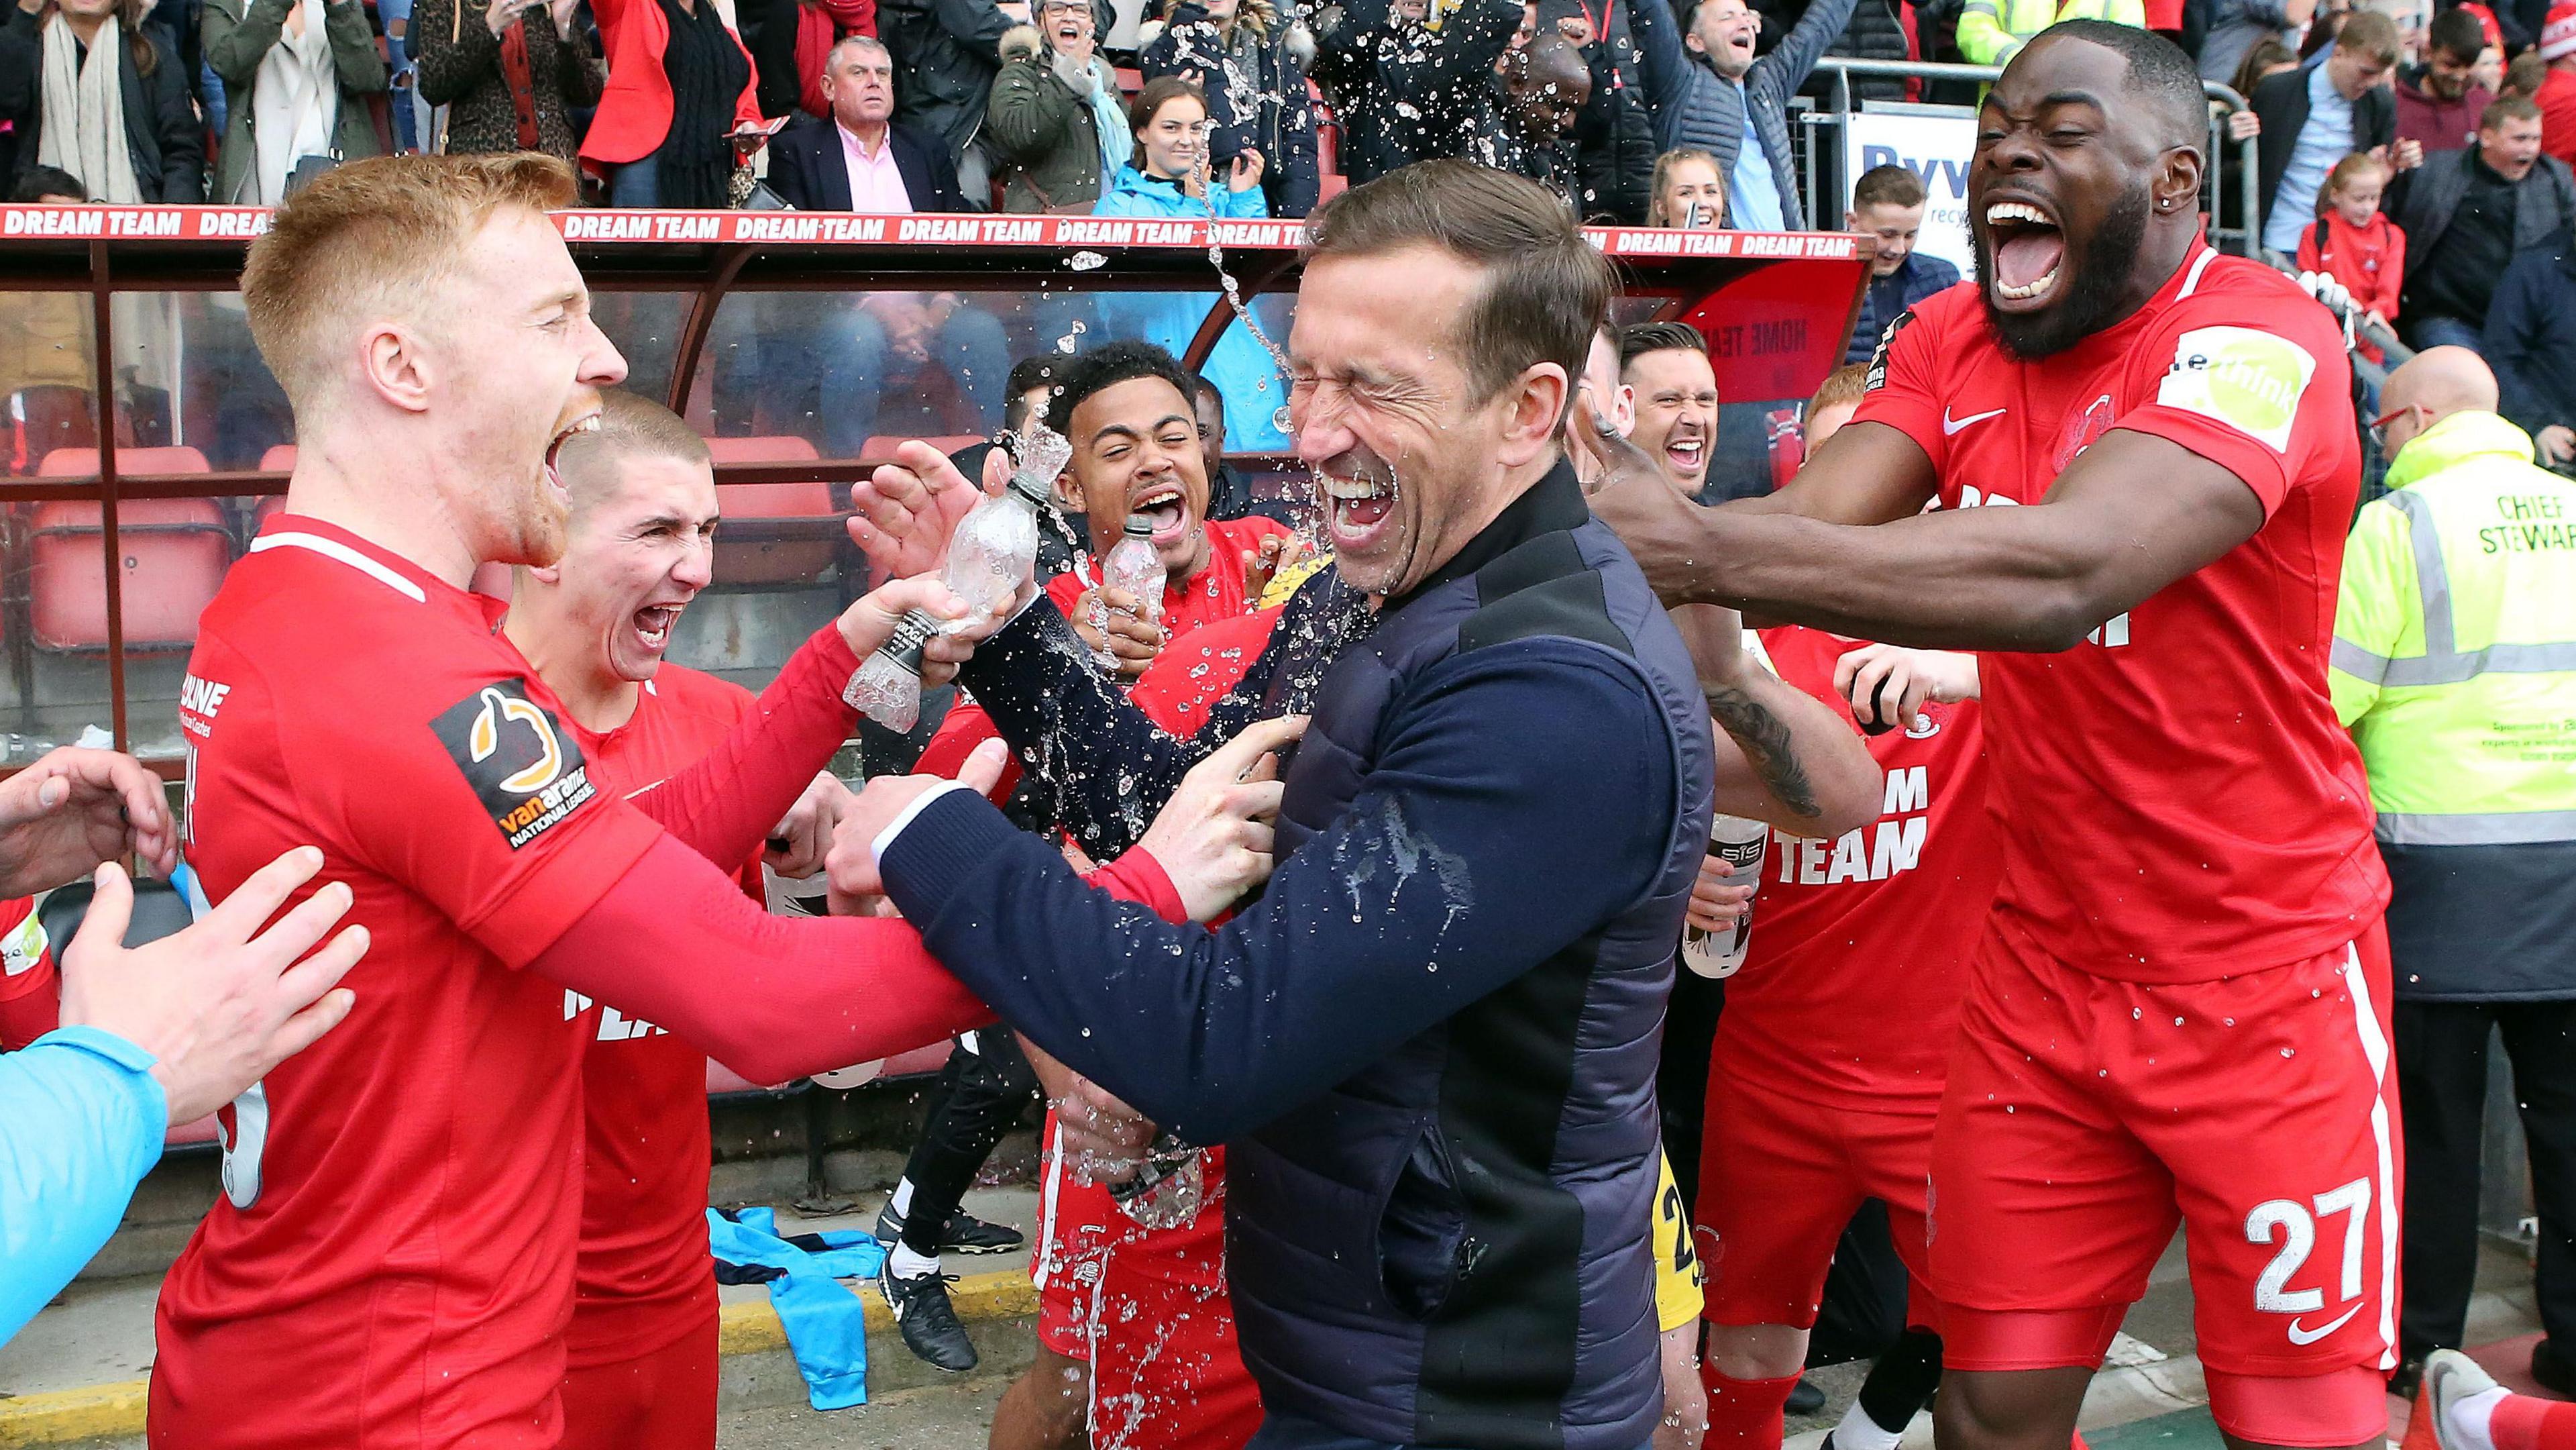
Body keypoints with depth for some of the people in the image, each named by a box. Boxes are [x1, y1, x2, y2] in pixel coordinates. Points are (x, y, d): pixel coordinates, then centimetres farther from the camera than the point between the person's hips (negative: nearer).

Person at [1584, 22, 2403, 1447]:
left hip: (2264, 983, -4)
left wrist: (1706, 549, -45)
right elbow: (1804, 521, -12)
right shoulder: (1947, 341, 3)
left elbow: (2067, 572, -35)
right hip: (2044, 969, 5)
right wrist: (1586, 525, -33)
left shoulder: (2254, 338, -18)